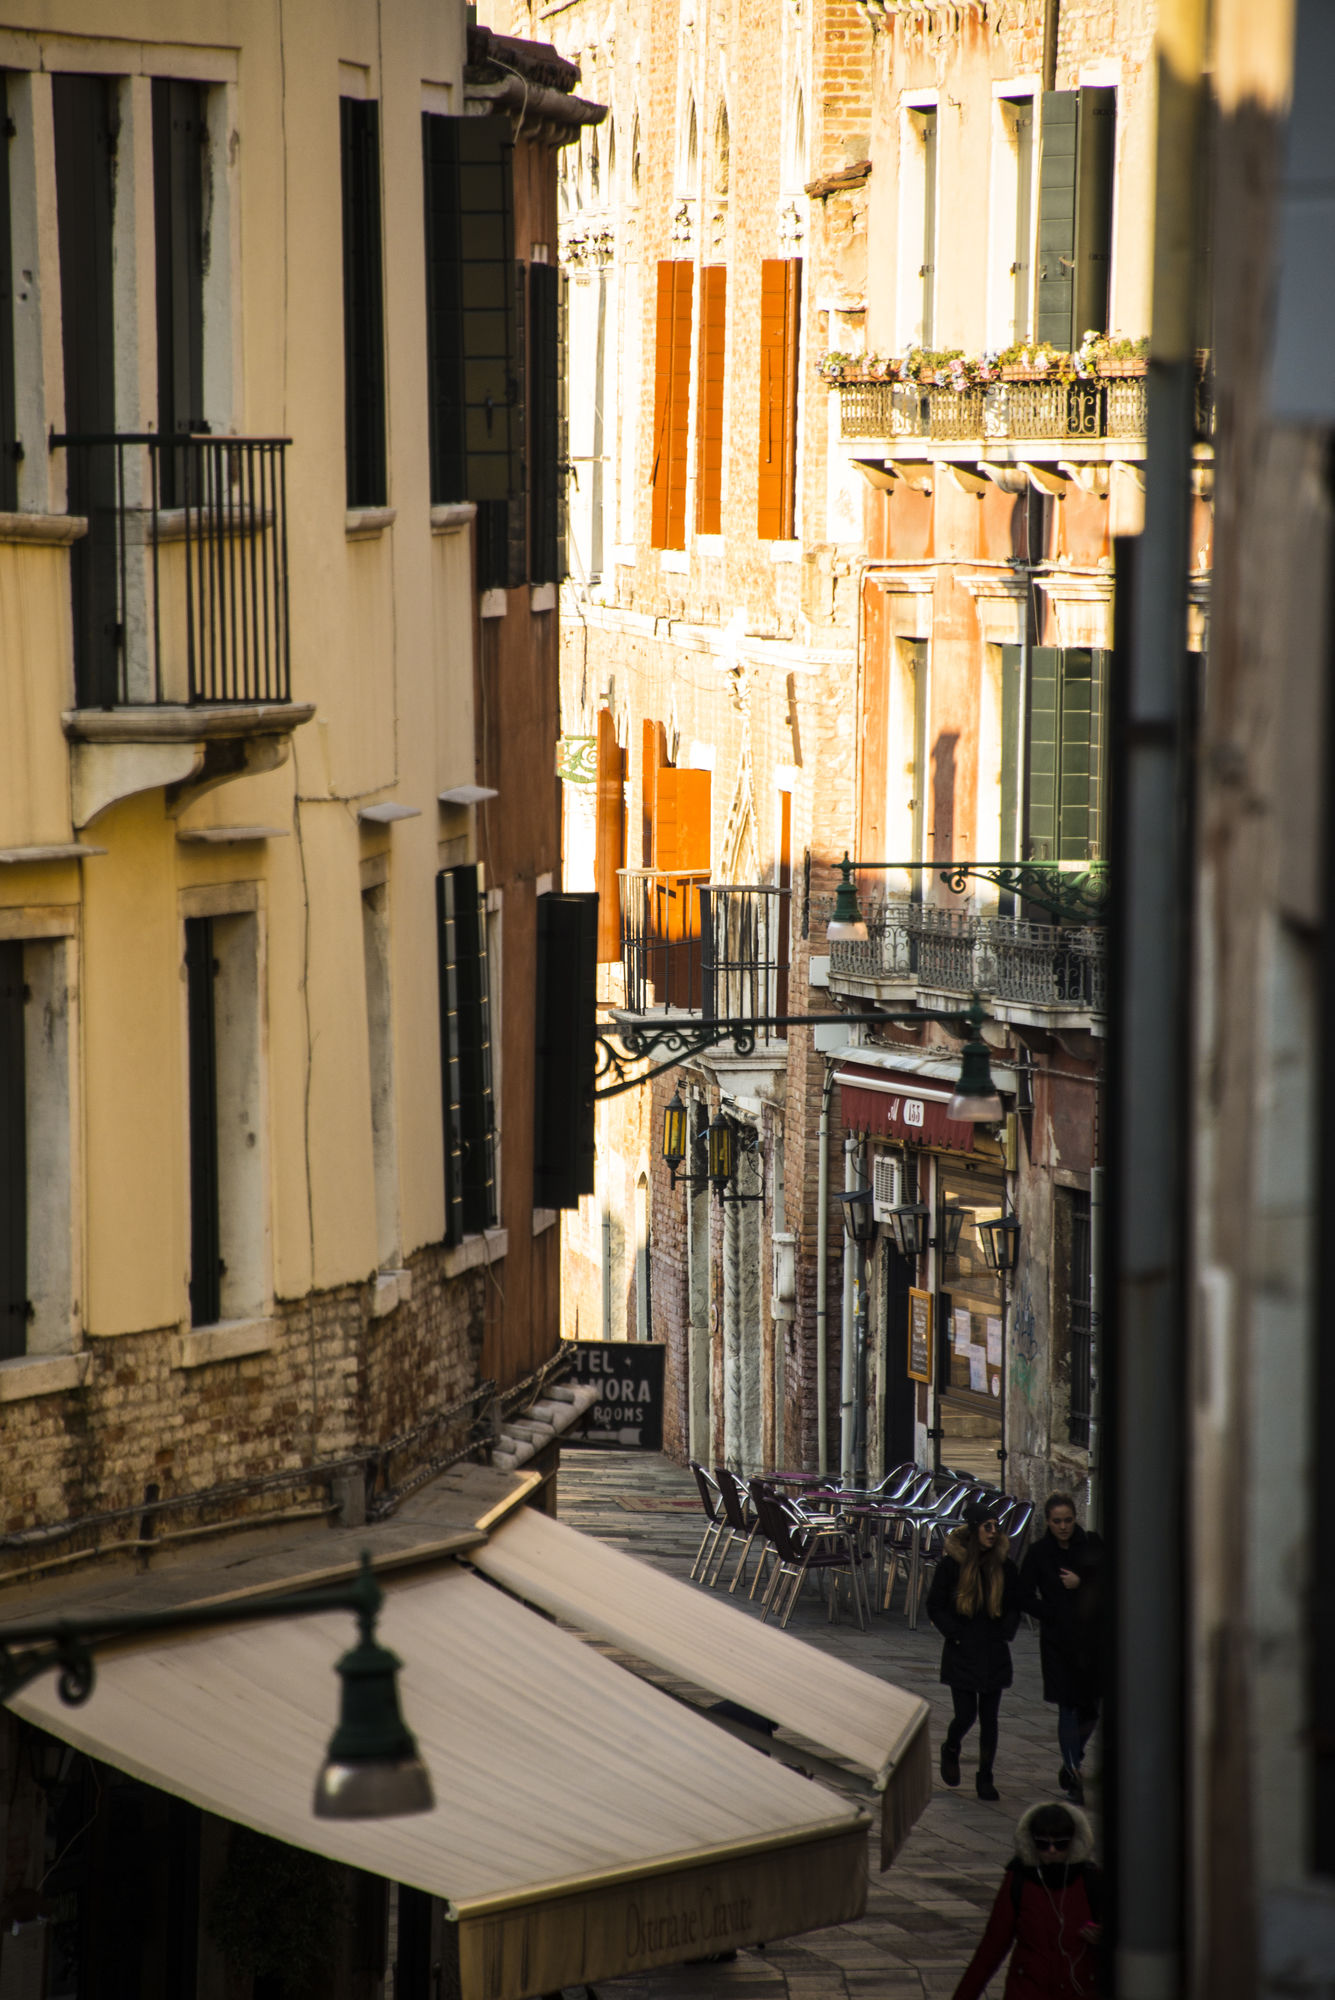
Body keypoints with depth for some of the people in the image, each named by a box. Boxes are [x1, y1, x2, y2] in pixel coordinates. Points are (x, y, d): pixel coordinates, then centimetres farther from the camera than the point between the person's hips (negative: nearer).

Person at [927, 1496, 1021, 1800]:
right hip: (961, 1655, -3)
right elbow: (935, 1607, -2)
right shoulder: (952, 1564, -6)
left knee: (989, 1718, 4)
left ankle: (985, 1778, 13)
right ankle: (950, 1751, 28)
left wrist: (1005, 1633, -1)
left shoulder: (1004, 1566, 2)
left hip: (994, 1654, 3)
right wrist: (955, 1634, -10)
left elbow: (1014, 1607, 13)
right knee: (966, 1715, -4)